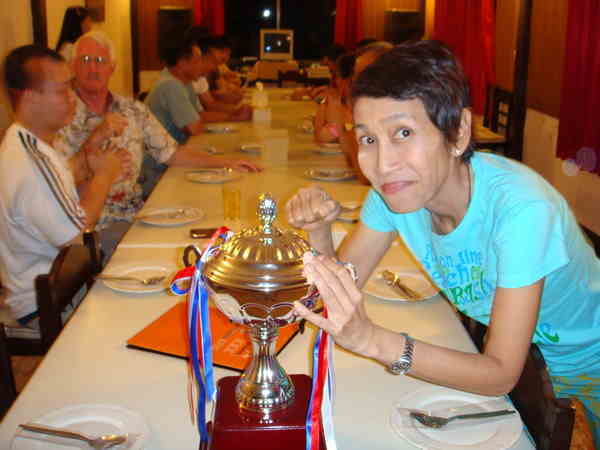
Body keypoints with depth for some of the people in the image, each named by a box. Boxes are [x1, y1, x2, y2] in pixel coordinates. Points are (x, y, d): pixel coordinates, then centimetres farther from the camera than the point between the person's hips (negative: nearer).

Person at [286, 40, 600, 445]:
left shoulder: (521, 208, -36)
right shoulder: (393, 186, -19)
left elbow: (501, 375, -33)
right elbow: (345, 285, -11)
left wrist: (372, 339, -44)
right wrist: (318, 230, -30)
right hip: (497, 347, 4)